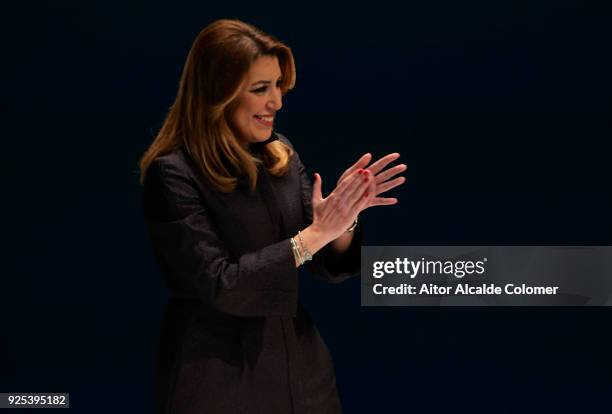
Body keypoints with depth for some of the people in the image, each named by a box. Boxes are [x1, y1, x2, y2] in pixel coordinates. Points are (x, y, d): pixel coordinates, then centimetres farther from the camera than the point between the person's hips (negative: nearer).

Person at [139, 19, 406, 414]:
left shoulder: (281, 154, 3)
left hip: (299, 365, 6)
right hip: (220, 377, -5)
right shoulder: (173, 174, -14)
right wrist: (315, 233, -22)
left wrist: (344, 216, -16)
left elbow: (330, 267, 5)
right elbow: (219, 285, -19)